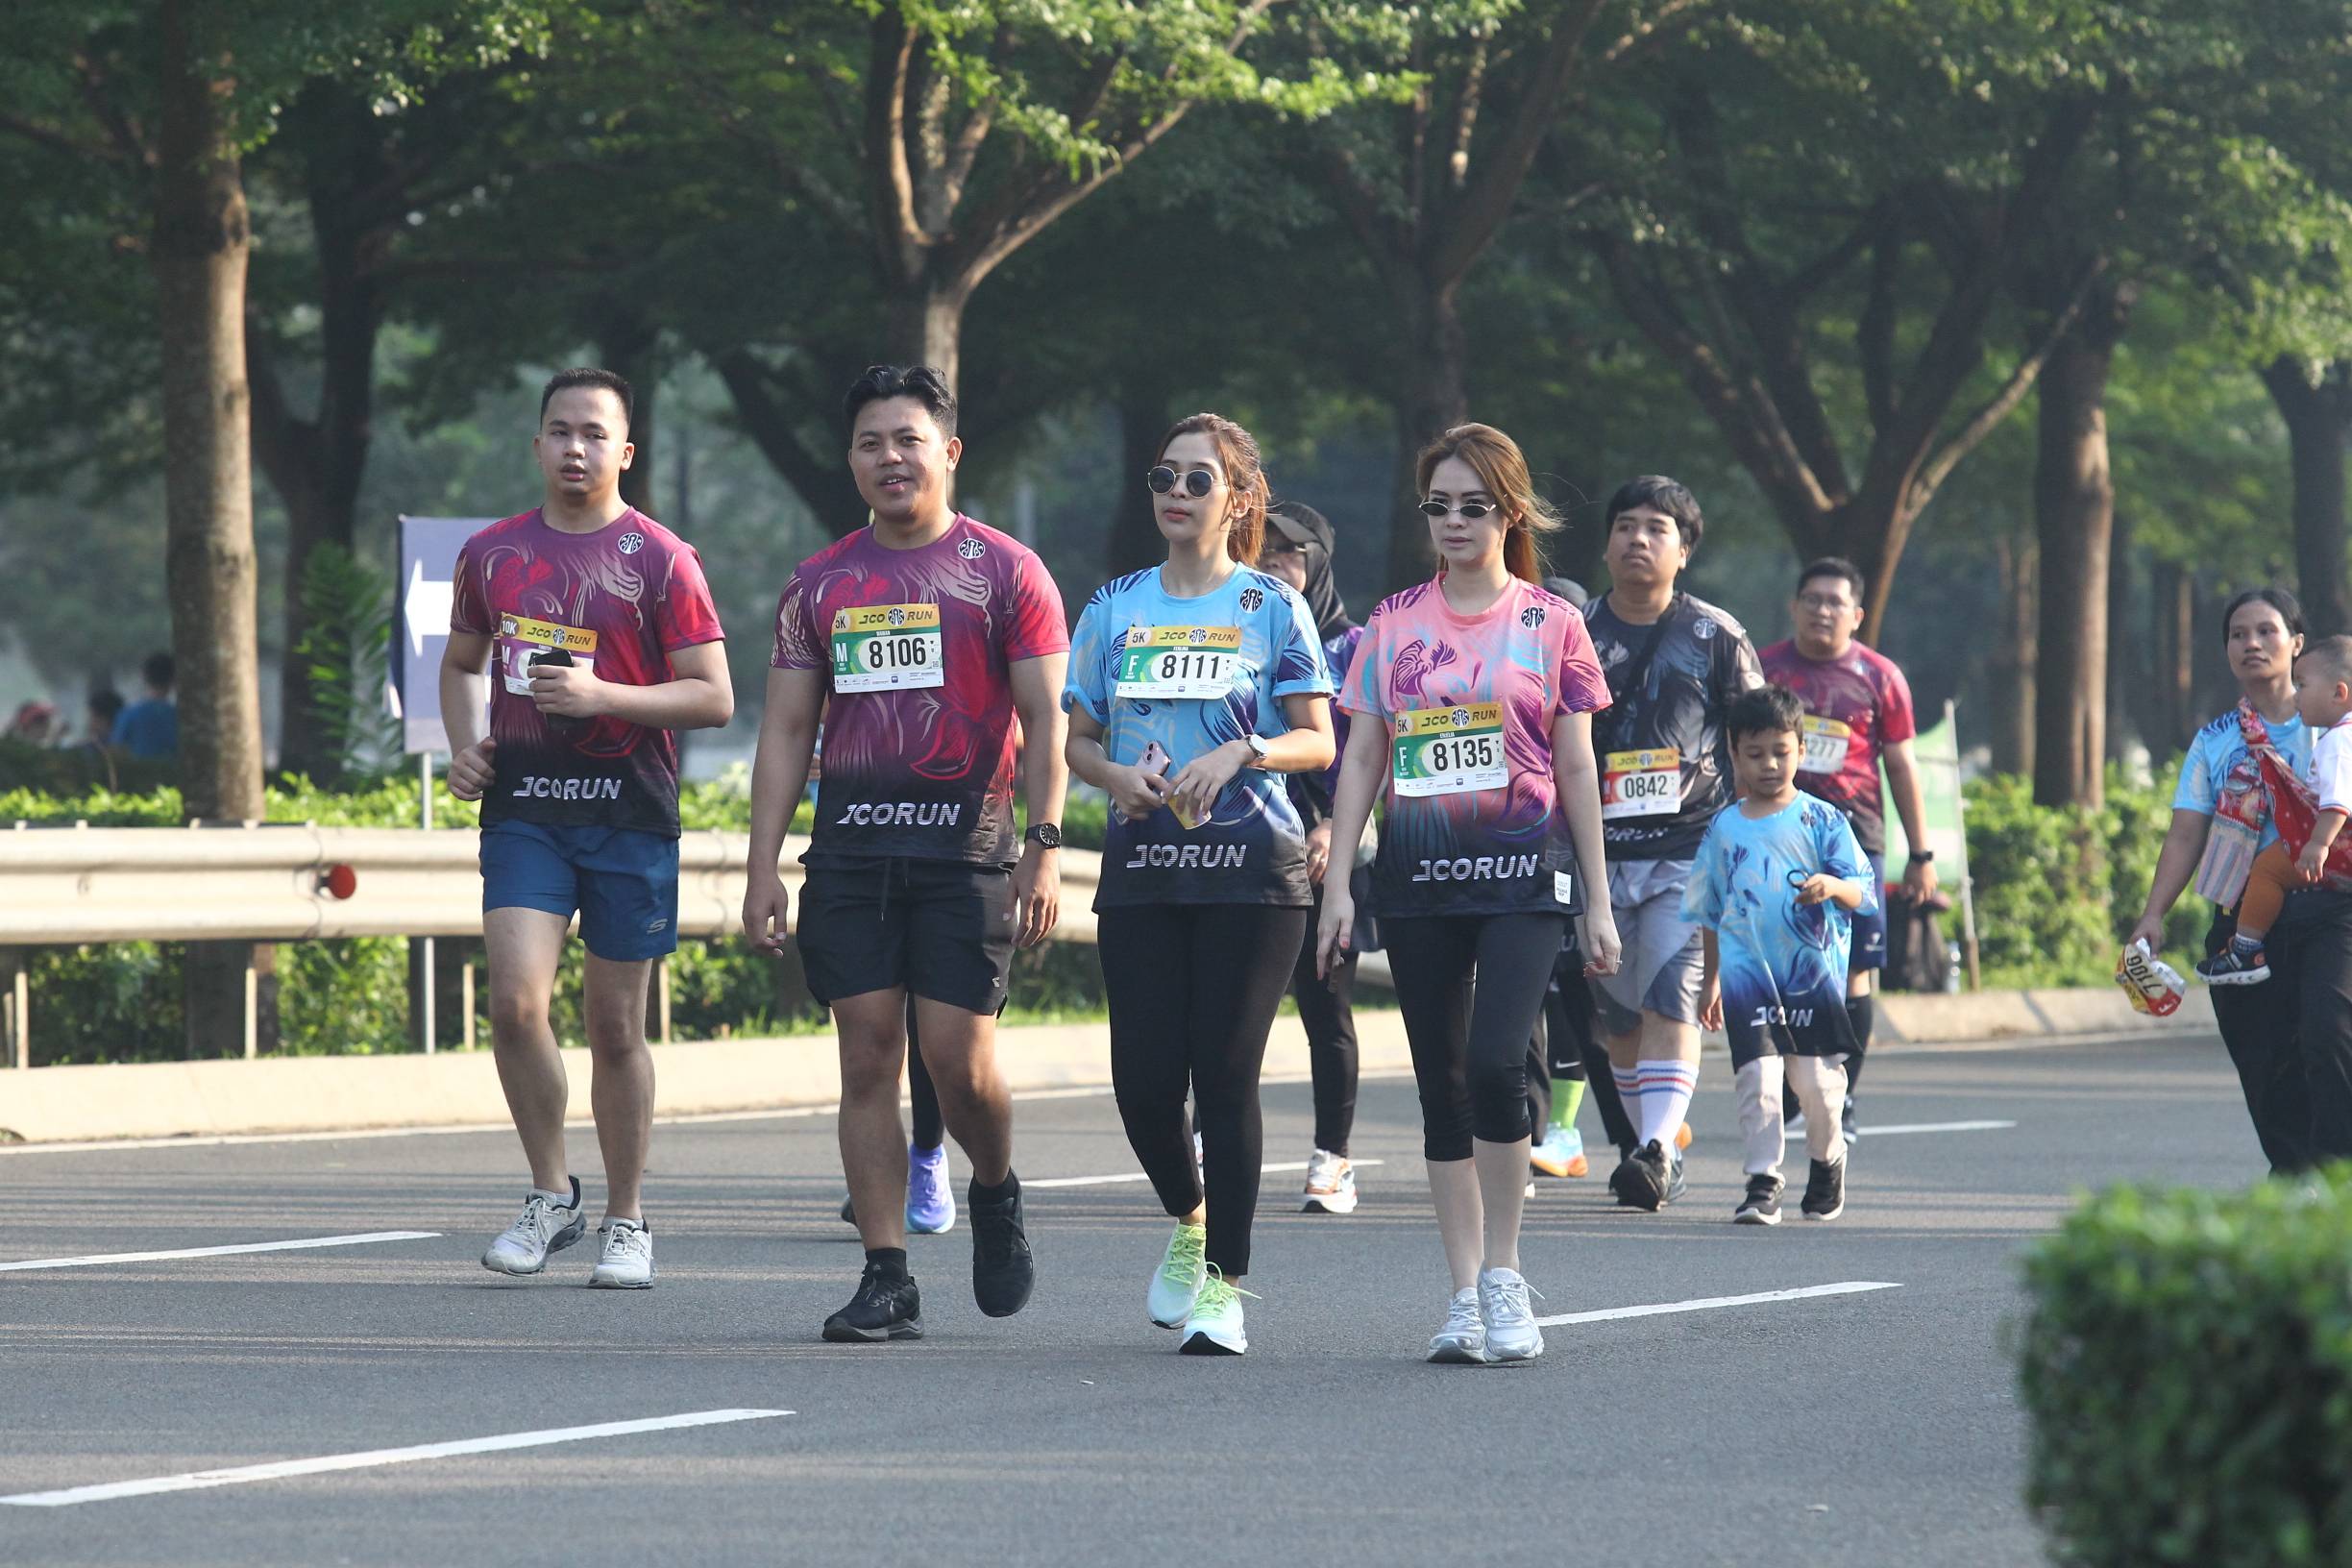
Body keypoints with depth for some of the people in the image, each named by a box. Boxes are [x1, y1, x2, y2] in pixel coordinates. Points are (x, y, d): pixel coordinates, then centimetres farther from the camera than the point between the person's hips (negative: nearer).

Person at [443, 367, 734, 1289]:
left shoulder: (660, 561, -2)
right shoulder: (492, 554, 9)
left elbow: (713, 697, -5)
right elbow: (461, 663, 25)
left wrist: (603, 695, -18)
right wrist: (463, 746, 7)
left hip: (628, 812, -2)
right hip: (523, 807, 2)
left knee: (616, 1025, 5)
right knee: (515, 998, -14)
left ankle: (626, 1223, 18)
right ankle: (551, 1195, 3)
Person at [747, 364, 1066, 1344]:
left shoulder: (1004, 572, 2)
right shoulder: (820, 584, 12)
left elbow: (1046, 722, -2)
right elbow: (786, 731, 12)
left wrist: (1045, 849, -12)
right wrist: (763, 867, 4)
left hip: (965, 842, -3)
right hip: (849, 849, 3)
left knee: (958, 1058, -9)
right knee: (867, 1059, 0)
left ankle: (996, 1191, 23)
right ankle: (886, 1280, 3)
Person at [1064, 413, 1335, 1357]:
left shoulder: (1270, 608, 3)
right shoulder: (1116, 607, 12)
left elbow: (1318, 741, 0)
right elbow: (1075, 739, 14)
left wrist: (1239, 753, -17)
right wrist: (1115, 775, -7)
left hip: (1250, 864, -3)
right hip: (1142, 869, 3)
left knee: (1225, 1074, -6)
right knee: (1143, 1079, -2)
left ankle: (1222, 1284, 0)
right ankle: (1188, 1220, 28)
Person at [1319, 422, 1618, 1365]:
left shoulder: (1548, 623, 4)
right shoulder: (1394, 623, 10)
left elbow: (1577, 767, 5)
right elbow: (1359, 758, 11)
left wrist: (1598, 903, 3)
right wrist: (1336, 881, 3)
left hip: (1522, 867, -3)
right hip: (1418, 871, 3)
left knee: (1495, 1062, -19)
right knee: (1441, 1082, 4)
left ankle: (1504, 1277, -5)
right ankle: (1465, 1297, 9)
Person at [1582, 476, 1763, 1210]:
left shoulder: (1715, 637, 4)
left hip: (1690, 851, -3)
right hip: (1599, 851, 3)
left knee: (1672, 1002, -16)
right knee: (1621, 1015, 8)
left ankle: (1656, 1150, -25)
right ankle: (1657, 1147, 20)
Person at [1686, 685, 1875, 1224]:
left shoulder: (1822, 821, 2)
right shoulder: (1724, 828, 9)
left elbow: (1860, 891, -3)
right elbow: (1709, 911, 18)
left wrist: (1832, 887, -26)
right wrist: (1711, 978, 19)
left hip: (1814, 971, -1)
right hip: (1747, 973, 1)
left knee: (1817, 1079, 3)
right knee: (1757, 1076, -11)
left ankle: (1827, 1162, 29)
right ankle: (1763, 1180, -7)